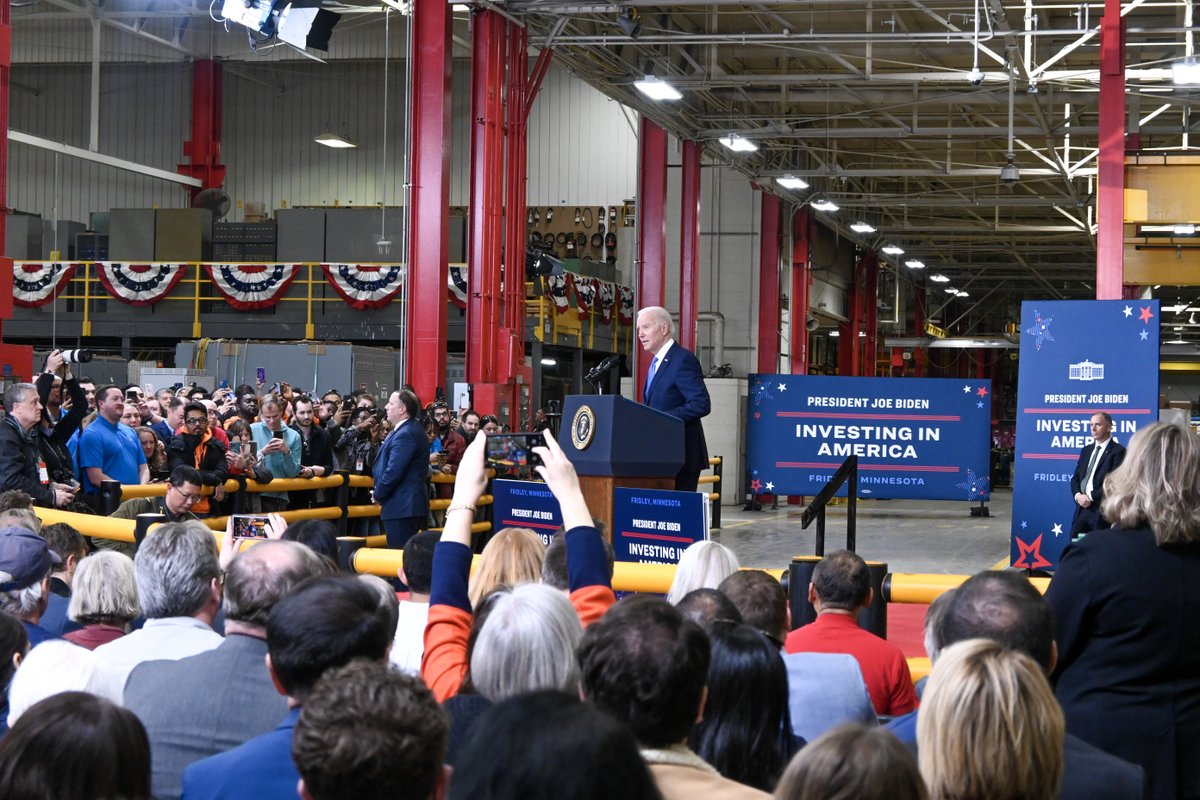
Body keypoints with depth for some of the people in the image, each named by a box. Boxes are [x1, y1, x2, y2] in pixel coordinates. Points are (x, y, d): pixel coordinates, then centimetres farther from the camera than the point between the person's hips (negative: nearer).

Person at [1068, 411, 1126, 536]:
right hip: (1082, 508, 7)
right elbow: (1076, 478, 17)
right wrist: (1078, 496, -4)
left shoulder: (1118, 451, -6)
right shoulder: (1086, 450, 18)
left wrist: (1091, 497, -14)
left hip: (1102, 511, -7)